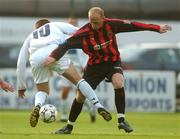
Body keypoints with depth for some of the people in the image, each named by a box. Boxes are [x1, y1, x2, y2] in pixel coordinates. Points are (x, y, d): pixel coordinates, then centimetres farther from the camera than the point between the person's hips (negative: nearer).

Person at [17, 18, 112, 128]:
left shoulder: (31, 37, 40)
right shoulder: (54, 25, 36)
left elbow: (21, 62, 34)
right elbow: (78, 31, 18)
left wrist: (21, 86, 37)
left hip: (36, 59, 2)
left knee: (42, 91, 19)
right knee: (78, 80, 5)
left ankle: (37, 106, -15)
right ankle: (99, 107, -11)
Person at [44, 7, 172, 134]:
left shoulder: (111, 24, -17)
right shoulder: (84, 33, -22)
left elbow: (132, 26, -11)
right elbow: (66, 45, -26)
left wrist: (157, 28, -9)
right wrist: (54, 56, -45)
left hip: (113, 62, 0)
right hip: (94, 65, 0)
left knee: (118, 83, -30)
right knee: (81, 94, -4)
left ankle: (122, 120, -17)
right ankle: (69, 127, 16)